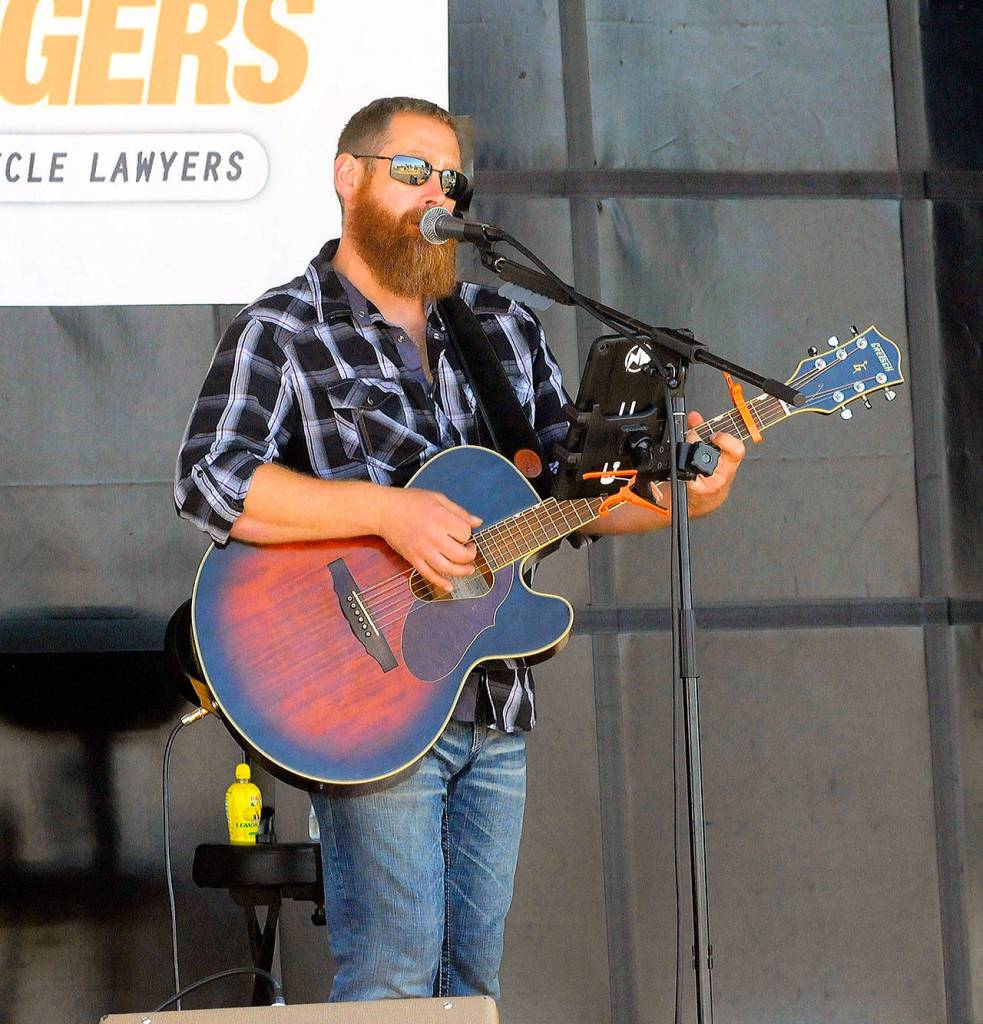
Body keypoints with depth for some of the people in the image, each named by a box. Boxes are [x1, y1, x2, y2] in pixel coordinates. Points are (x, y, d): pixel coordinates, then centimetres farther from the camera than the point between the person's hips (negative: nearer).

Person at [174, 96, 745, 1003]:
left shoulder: (506, 331, 16)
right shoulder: (282, 332, -3)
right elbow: (210, 482, -17)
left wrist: (681, 498, -2)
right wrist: (388, 511, -24)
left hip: (494, 707, 6)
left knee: (476, 981, 8)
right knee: (392, 982, -12)